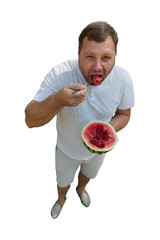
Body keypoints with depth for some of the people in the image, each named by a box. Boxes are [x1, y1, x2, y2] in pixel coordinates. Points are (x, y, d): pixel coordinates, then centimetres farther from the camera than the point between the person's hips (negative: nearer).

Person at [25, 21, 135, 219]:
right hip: (67, 149, -2)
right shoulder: (59, 74, -34)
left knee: (88, 173, 34)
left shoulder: (123, 79, -26)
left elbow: (123, 114, -8)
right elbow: (30, 120, -33)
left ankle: (81, 188, 72)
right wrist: (57, 100, -53)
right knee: (63, 181, 28)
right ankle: (61, 199, 65)